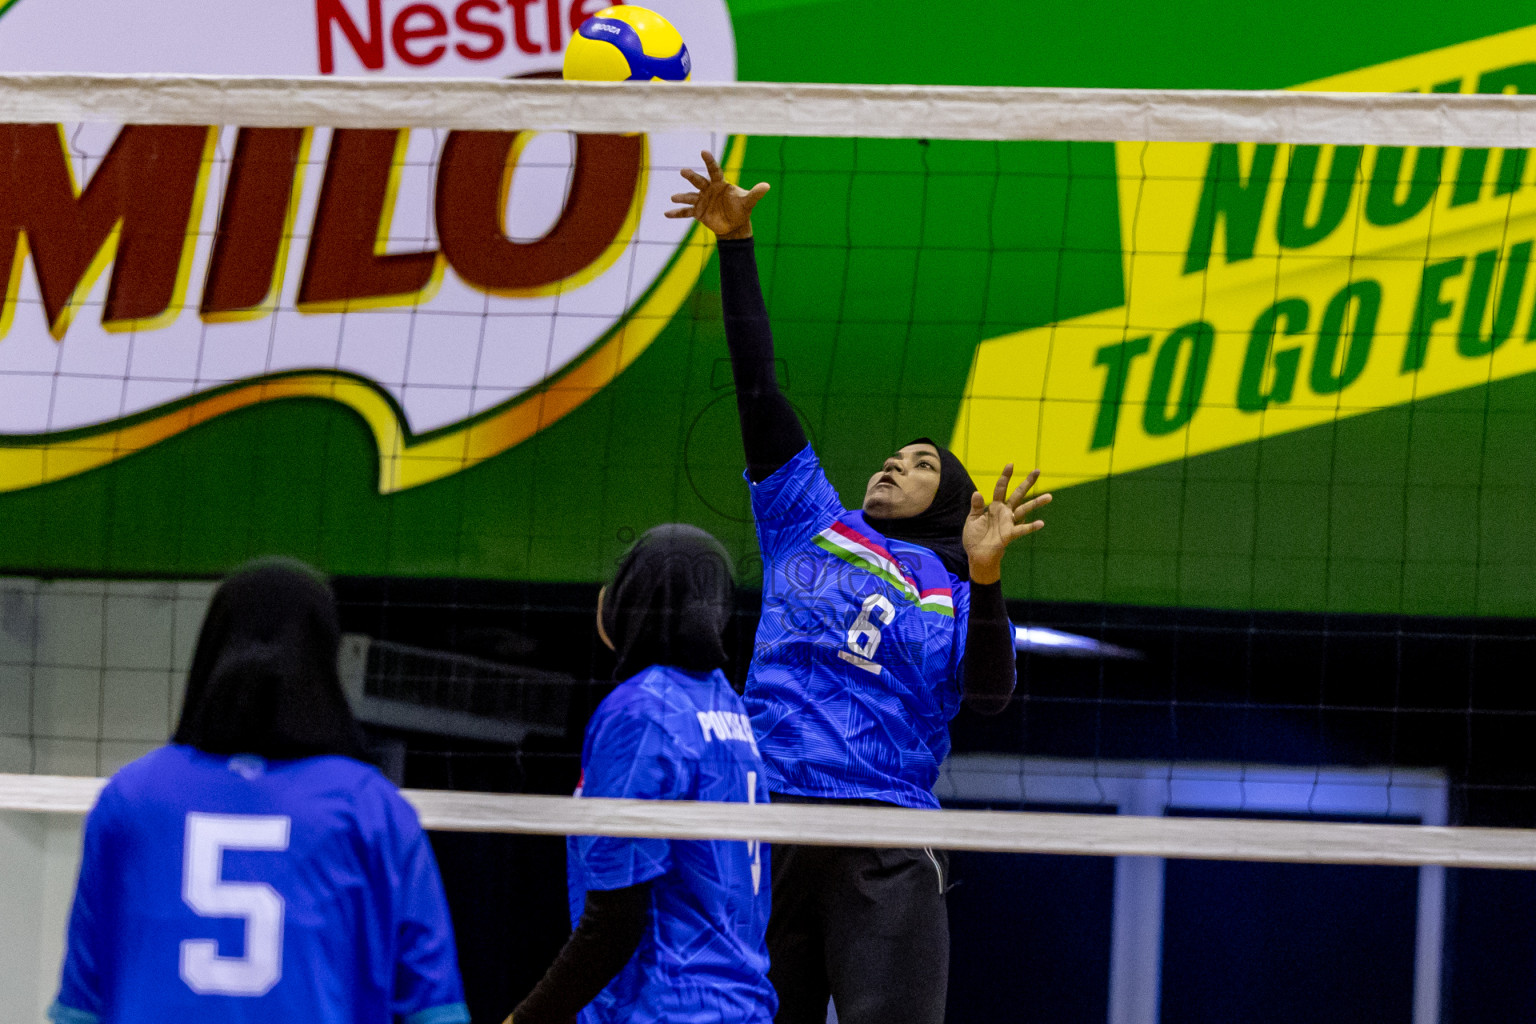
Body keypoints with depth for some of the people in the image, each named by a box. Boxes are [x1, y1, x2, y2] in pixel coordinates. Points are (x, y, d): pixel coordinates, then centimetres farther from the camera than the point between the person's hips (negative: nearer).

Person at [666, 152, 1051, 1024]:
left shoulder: (953, 589, 13)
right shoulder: (810, 526, 20)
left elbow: (989, 692, -5)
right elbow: (758, 388, 17)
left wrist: (985, 577, -20)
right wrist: (736, 244, 12)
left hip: (886, 847, -3)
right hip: (765, 830, 3)